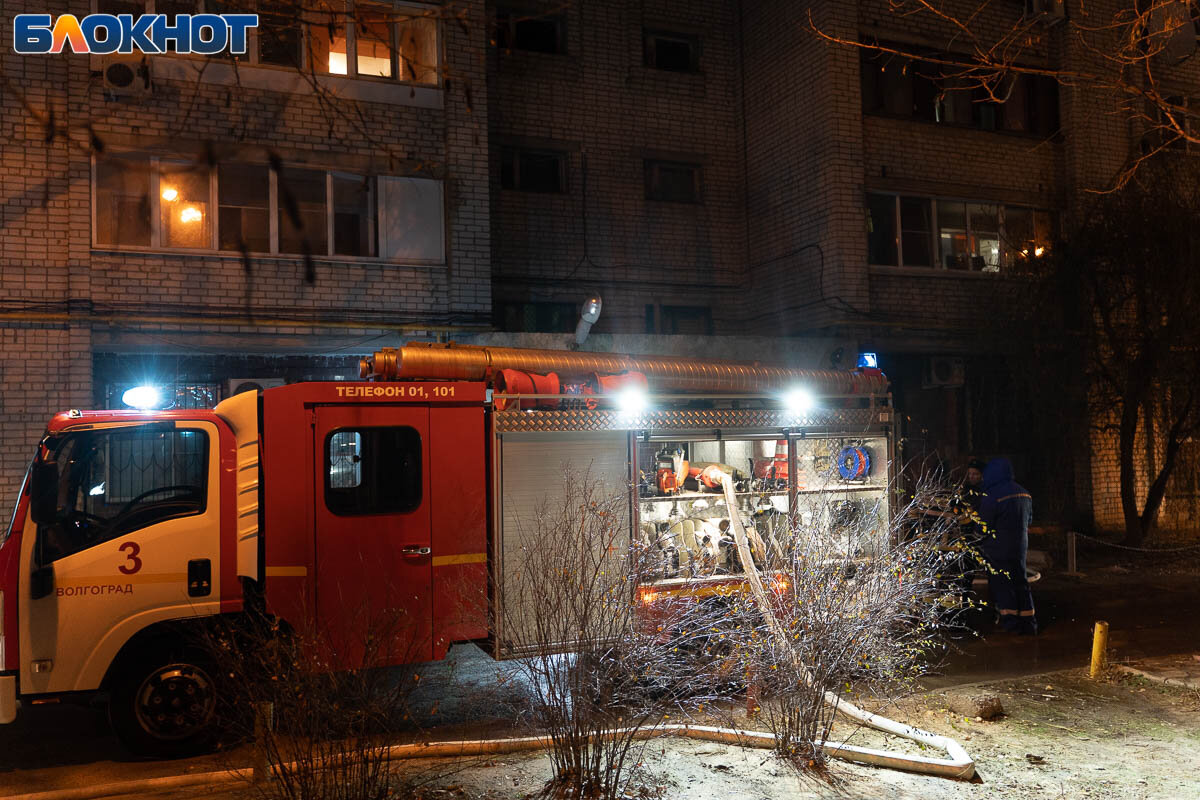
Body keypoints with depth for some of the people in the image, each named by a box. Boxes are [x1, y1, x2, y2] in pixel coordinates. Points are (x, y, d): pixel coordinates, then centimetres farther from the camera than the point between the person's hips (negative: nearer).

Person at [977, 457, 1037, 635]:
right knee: (1020, 581, 14)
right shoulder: (1024, 493, 7)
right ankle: (1029, 622, 16)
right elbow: (1029, 518, 19)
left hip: (998, 549, -7)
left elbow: (984, 526, -13)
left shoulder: (991, 496, -17)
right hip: (1020, 546, 7)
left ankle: (1010, 622, 2)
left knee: (1001, 583, 2)